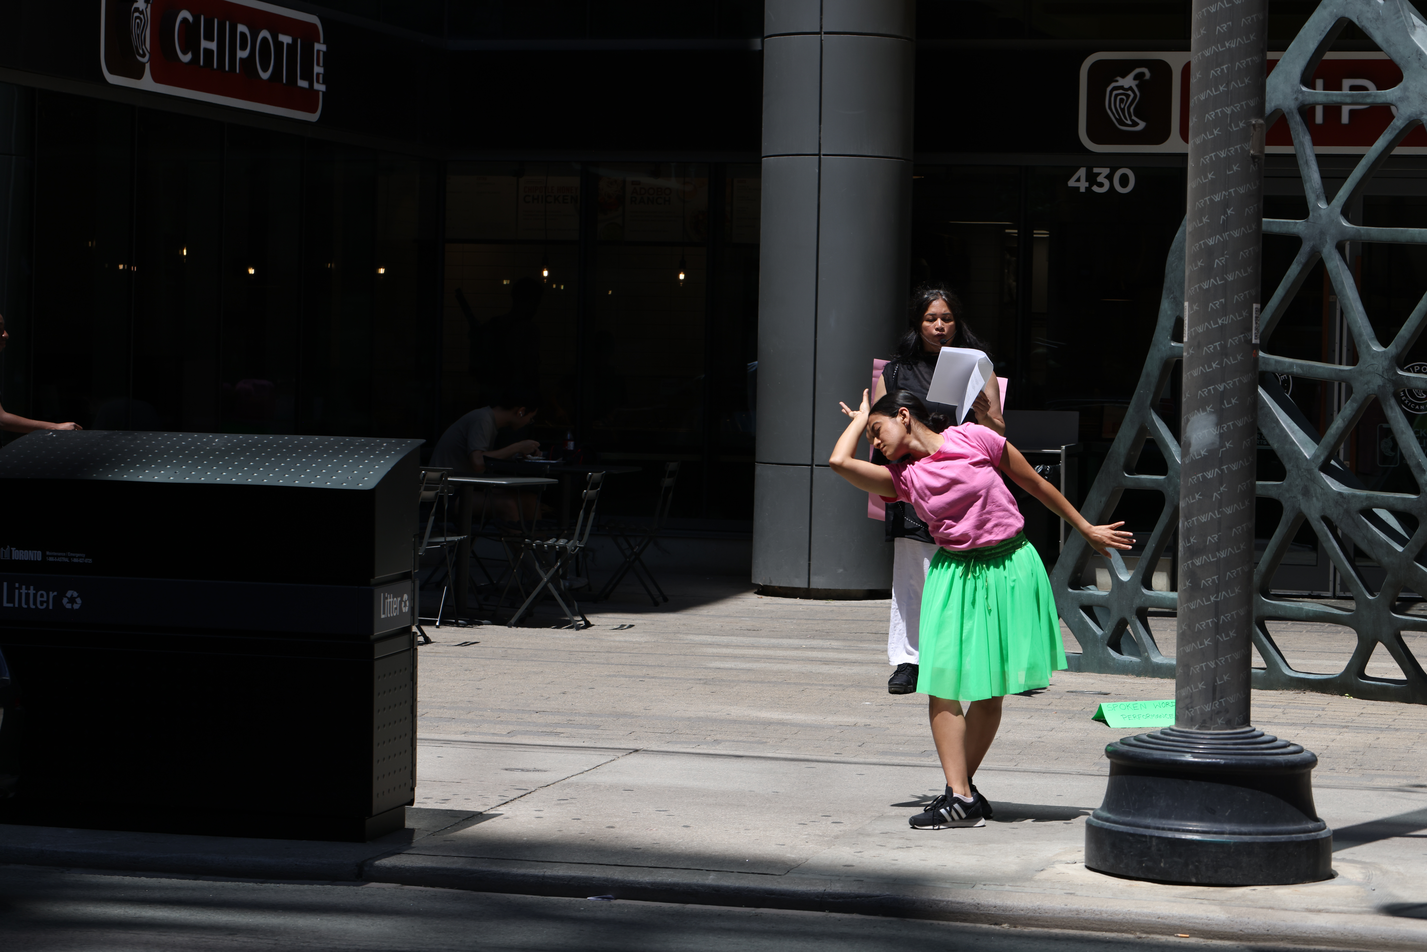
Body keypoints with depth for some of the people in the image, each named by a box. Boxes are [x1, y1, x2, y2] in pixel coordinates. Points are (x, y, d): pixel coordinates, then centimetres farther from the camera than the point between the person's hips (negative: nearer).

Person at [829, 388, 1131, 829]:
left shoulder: (974, 439, -4)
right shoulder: (903, 478, 2)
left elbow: (1035, 485, 5)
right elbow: (840, 461, -10)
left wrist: (1087, 529, 13)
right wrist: (861, 418, 8)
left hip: (1008, 569, -2)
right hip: (955, 575, 2)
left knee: (990, 689, 2)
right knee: (944, 681, -12)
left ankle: (962, 789, 11)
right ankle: (959, 795, -12)